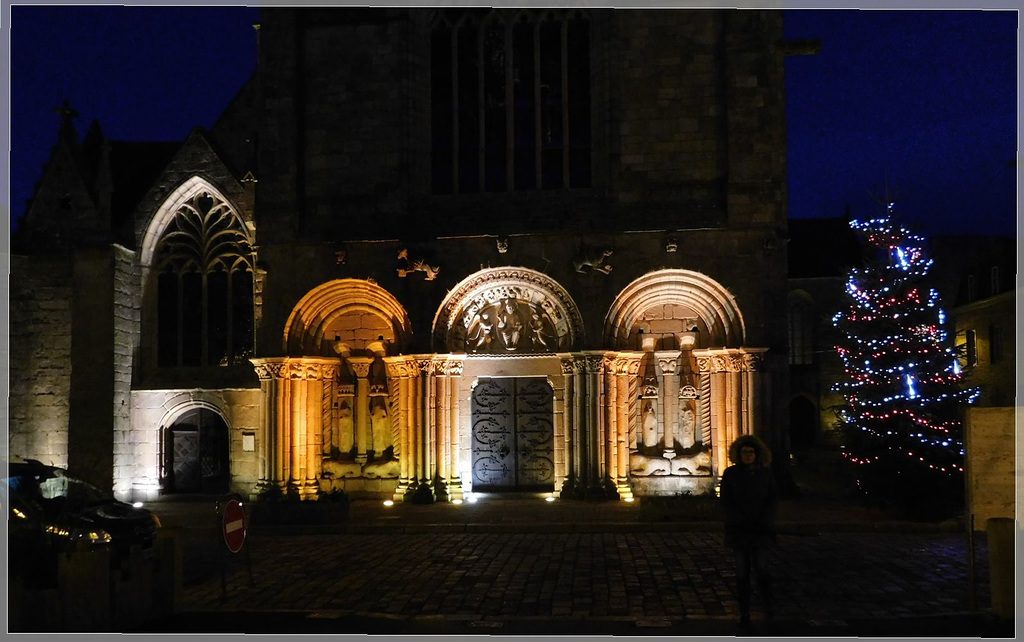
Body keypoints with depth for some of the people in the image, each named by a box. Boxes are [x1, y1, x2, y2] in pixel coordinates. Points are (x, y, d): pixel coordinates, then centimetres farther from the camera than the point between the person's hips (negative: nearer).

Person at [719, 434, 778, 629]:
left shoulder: (765, 473, 5)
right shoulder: (730, 474, 2)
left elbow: (773, 499, 3)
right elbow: (725, 501, -2)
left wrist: (763, 521, -9)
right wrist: (741, 521, -12)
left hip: (760, 530, 0)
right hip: (738, 530, 0)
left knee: (760, 568, -5)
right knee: (742, 571, 1)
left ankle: (768, 606, 17)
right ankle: (744, 614, 6)